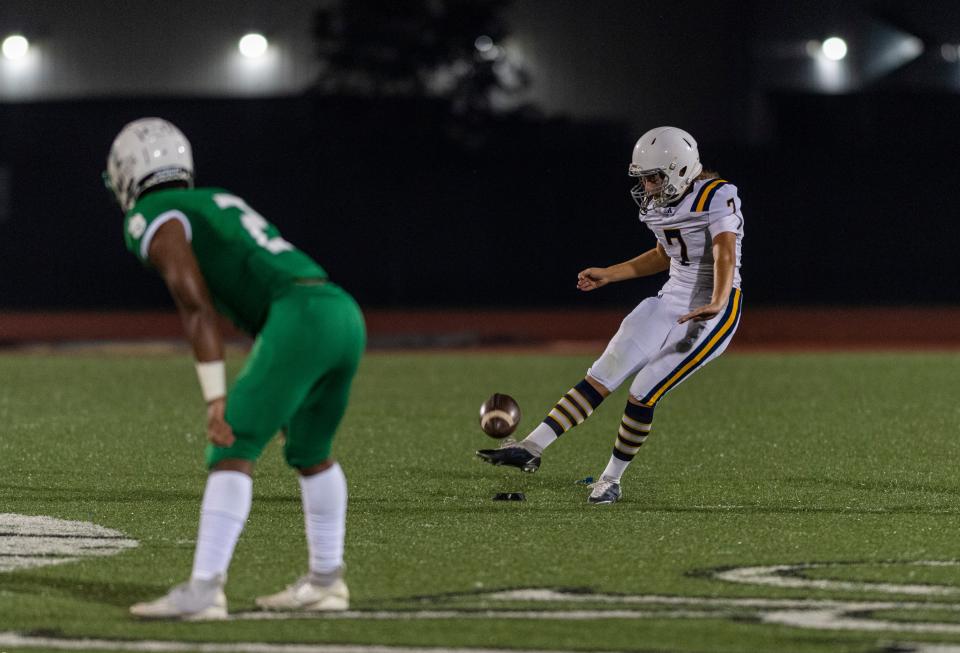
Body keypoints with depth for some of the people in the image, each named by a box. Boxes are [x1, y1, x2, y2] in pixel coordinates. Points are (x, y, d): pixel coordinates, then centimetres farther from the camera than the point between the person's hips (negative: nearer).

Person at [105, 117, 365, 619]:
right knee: (309, 452, 25)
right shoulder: (219, 205, 33)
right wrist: (287, 398, 38)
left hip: (300, 316, -8)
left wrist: (217, 399, -10)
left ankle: (204, 590, -17)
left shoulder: (150, 218, 6)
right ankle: (325, 581, 33)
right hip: (345, 314, 8)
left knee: (233, 450, -9)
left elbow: (196, 306, -7)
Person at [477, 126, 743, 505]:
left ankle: (611, 481, 6)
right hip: (672, 300, 8)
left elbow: (725, 253, -33)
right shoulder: (659, 203, 7)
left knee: (642, 394, -11)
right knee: (603, 376, -3)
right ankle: (531, 449, -6)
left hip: (715, 314, -8)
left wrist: (716, 304, -50)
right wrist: (609, 275, 21)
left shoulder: (717, 197, -18)